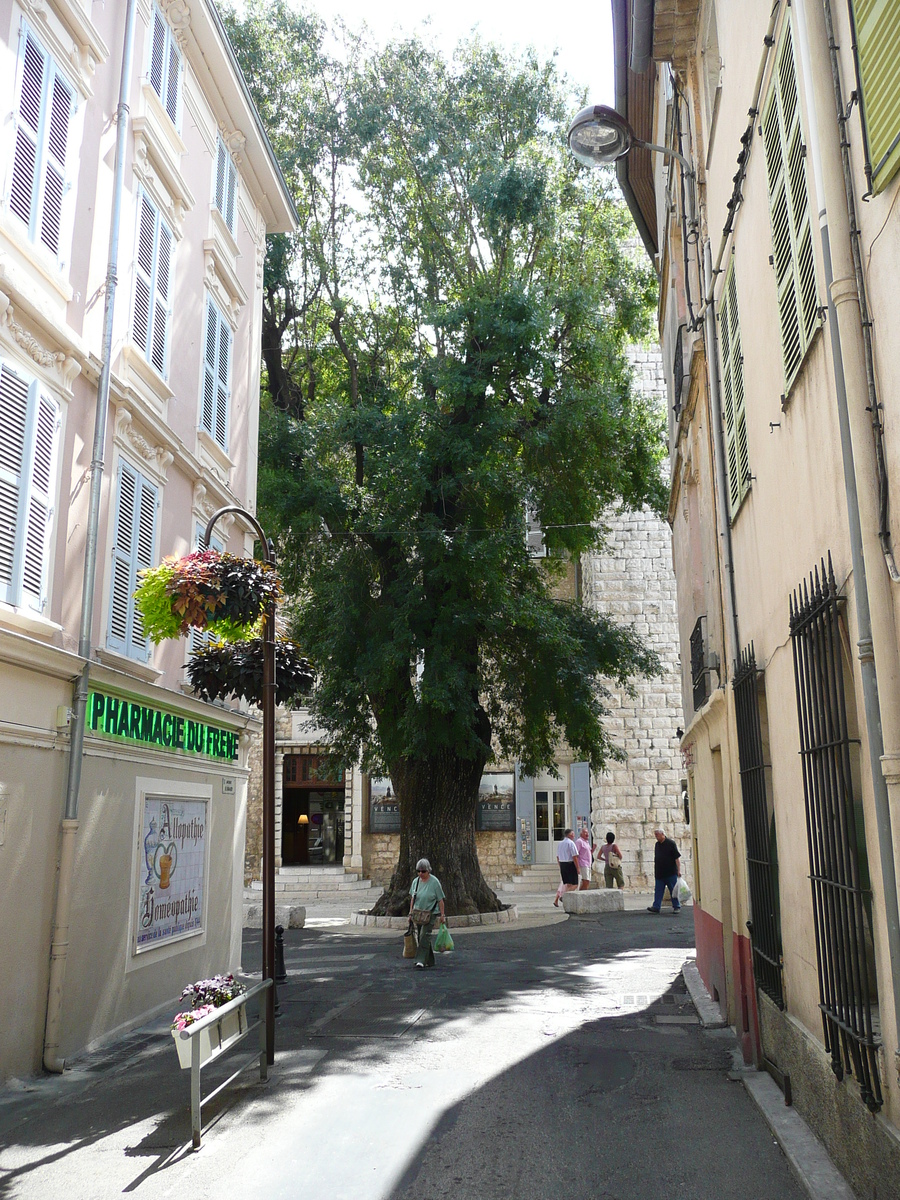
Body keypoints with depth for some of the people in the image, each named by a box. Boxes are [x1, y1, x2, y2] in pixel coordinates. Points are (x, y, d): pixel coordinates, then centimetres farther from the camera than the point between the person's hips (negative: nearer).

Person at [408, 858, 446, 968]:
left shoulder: (434, 882, -12)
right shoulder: (415, 882, 3)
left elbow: (440, 900, -9)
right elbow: (412, 898, 12)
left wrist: (442, 915, -9)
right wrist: (411, 912, 10)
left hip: (430, 913, -5)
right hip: (417, 913, 5)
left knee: (425, 936, -14)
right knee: (419, 937, 9)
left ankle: (421, 961, -13)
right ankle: (430, 961, 22)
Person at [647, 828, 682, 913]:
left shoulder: (670, 843, -8)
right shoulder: (657, 844, 11)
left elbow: (677, 857, -9)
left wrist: (679, 870, -14)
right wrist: (655, 870, 16)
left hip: (671, 873, -6)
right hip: (659, 873, 6)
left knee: (673, 890, 2)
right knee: (658, 891, 3)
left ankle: (676, 906, 12)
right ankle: (656, 907, 2)